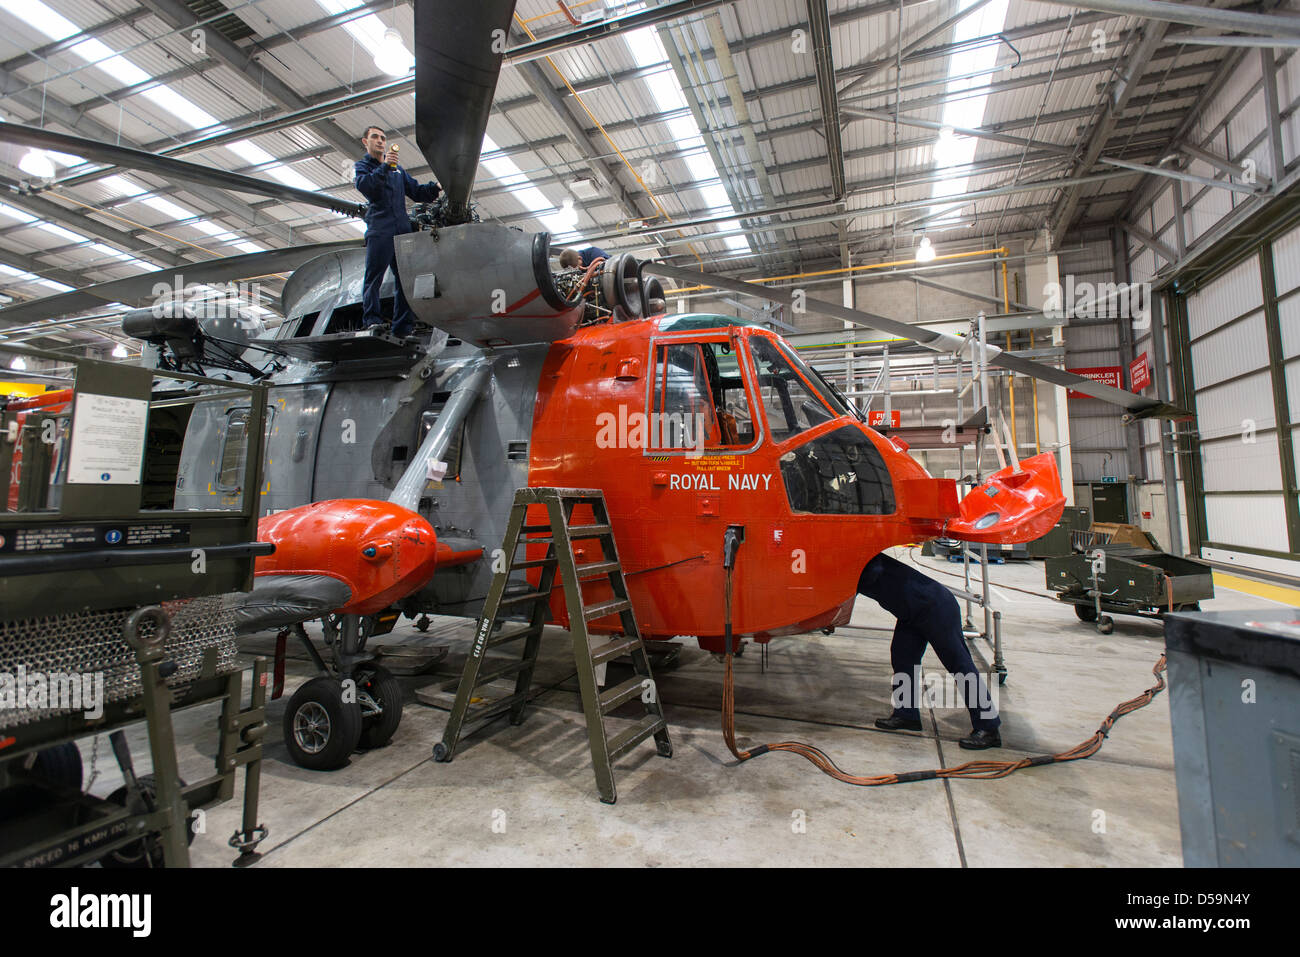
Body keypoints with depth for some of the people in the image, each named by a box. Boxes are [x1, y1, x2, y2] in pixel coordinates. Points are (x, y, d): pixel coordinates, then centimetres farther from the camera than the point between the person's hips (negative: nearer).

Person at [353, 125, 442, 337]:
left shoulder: (398, 169, 30)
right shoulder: (361, 166, 15)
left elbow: (416, 191, 23)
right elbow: (363, 185, -5)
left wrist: (436, 188, 5)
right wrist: (384, 166, -12)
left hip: (403, 228, 5)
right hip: (379, 228, -5)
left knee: (405, 276, -2)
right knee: (374, 274, -14)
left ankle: (403, 327, -3)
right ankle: (372, 321, -19)